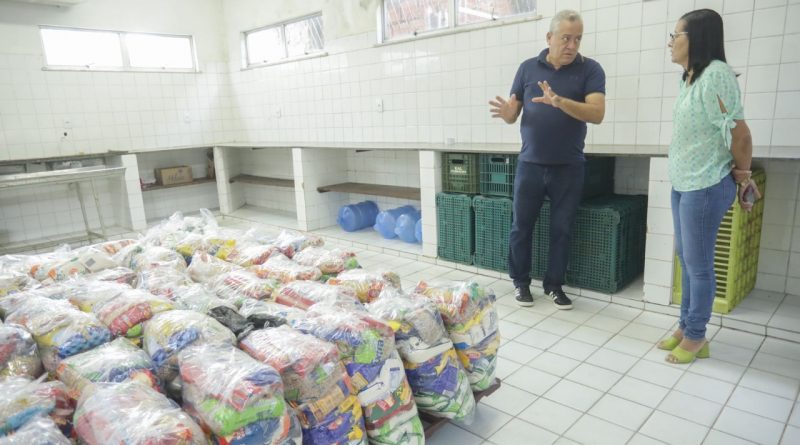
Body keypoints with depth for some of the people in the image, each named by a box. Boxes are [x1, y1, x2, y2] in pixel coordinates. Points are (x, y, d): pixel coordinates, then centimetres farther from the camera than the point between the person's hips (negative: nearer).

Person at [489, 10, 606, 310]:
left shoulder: (590, 70, -1)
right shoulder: (528, 68, 4)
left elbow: (597, 114, -16)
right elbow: (513, 114, 5)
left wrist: (560, 101, -31)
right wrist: (505, 112, -19)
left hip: (569, 167, -1)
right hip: (530, 164, 1)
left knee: (562, 229, 7)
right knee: (521, 226, 6)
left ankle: (554, 285, 23)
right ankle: (520, 281, 23)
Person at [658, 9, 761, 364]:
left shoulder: (716, 74, -17)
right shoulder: (690, 78, 10)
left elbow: (738, 132, -17)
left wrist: (742, 177, -4)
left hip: (706, 187, -9)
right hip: (683, 184, 9)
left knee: (698, 263, 1)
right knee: (685, 259, 15)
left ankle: (696, 338, 16)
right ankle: (685, 327, 28)